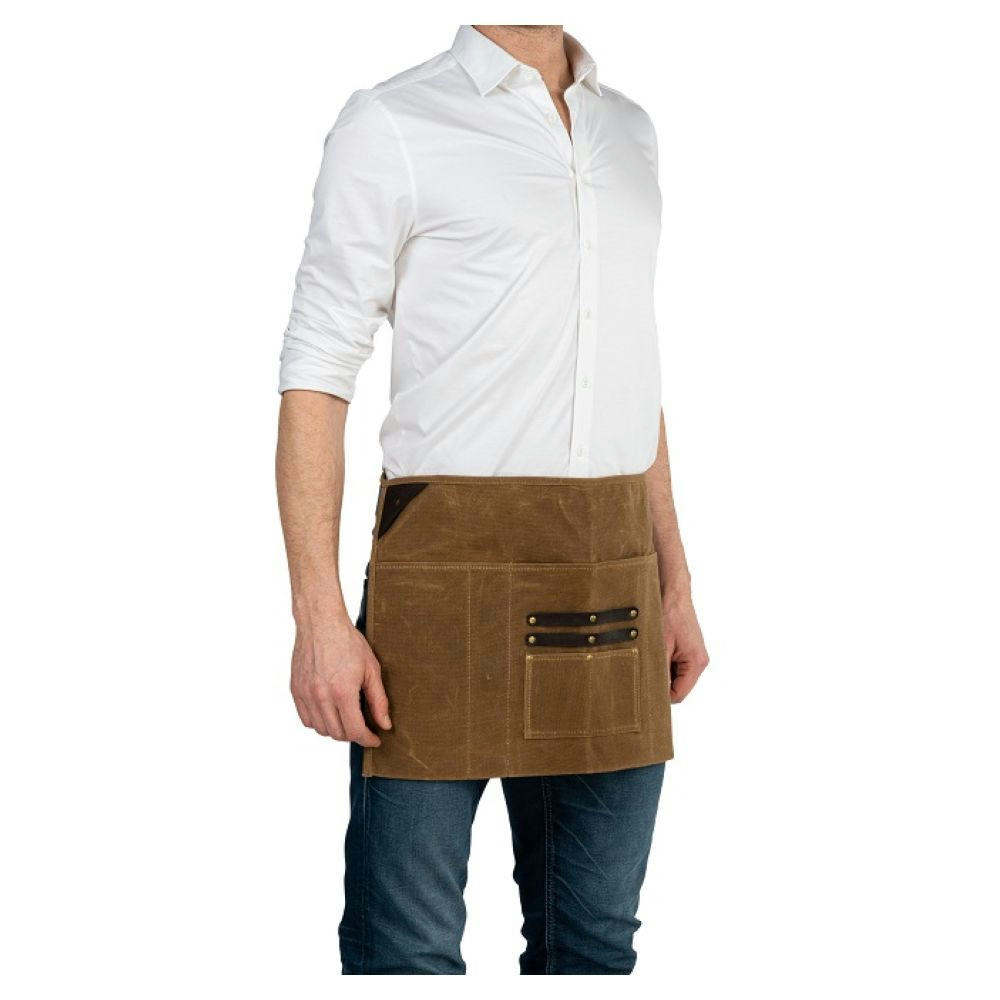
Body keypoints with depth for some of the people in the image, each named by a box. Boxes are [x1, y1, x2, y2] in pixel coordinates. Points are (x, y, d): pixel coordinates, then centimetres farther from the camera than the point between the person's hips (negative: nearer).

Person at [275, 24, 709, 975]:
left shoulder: (629, 131, 18)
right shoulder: (389, 126, 0)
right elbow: (314, 376, -5)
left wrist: (674, 584, 18)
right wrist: (319, 616, -14)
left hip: (611, 579, 6)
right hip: (449, 570, -5)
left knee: (595, 940, 10)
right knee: (409, 948, -2)